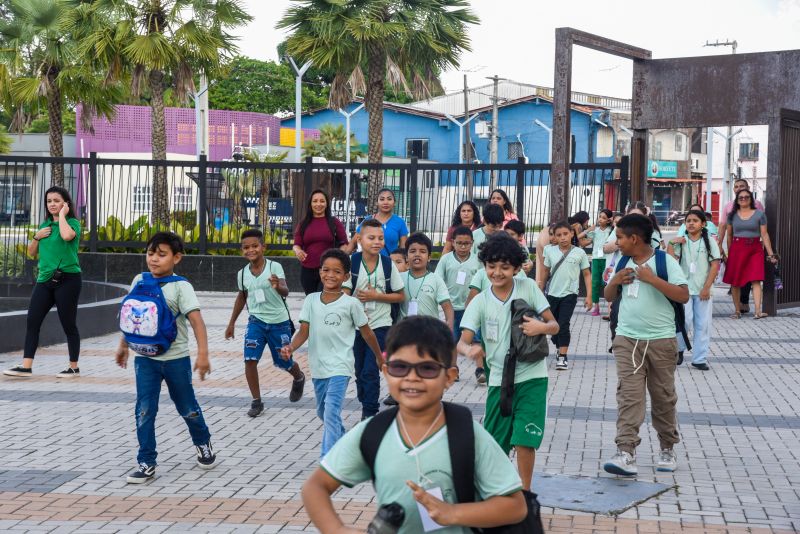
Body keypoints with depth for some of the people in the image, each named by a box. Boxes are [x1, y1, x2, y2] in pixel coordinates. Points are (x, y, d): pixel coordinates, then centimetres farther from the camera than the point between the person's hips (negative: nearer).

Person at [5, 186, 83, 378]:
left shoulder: (73, 223, -3)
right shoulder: (44, 225, 15)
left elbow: (67, 235, -28)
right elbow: (31, 253, 19)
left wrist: (62, 215, -14)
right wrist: (37, 236, 2)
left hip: (67, 279, -6)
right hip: (45, 279, 6)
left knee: (68, 324, 0)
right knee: (32, 321, -2)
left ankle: (74, 368, 11)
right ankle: (26, 366, -2)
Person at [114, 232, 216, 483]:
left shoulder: (181, 286, -12)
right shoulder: (139, 281, 1)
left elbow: (196, 320, -20)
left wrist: (203, 354, -28)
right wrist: (123, 346, 18)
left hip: (176, 358, -3)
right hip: (145, 358, 3)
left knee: (187, 406, 13)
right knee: (144, 410, -3)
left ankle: (203, 443, 40)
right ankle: (146, 463, 3)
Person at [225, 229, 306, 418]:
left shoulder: (274, 267, -15)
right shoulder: (242, 274, -1)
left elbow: (285, 292, -27)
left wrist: (278, 287, -51)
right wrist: (231, 323, 21)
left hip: (279, 322, -3)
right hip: (256, 321, 3)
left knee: (283, 362, 11)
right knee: (250, 359, -14)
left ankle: (299, 378, 46)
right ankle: (256, 401, -1)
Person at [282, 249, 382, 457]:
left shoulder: (351, 303, -8)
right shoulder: (311, 300, 2)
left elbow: (366, 332, 2)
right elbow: (304, 331, -4)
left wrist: (381, 358, 11)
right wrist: (290, 348, -23)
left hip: (340, 367, -6)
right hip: (318, 367, 6)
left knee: (331, 414, -19)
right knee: (323, 413, 23)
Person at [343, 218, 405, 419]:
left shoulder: (388, 263, -3)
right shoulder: (352, 262, -5)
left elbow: (400, 296, 1)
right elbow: (345, 293, -5)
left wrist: (376, 296, -11)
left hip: (380, 325, -1)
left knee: (370, 371, -9)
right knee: (360, 370, 11)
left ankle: (369, 413, -2)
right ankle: (366, 406, 28)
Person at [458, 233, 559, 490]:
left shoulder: (528, 288, -4)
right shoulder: (480, 301, -2)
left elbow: (555, 326, -1)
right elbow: (462, 342, -11)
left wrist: (541, 327, -24)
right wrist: (470, 349, -35)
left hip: (531, 375, -2)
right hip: (499, 378, 2)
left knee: (524, 440, -10)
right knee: (494, 442, 8)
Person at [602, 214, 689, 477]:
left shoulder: (664, 261, -7)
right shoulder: (623, 263, 9)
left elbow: (683, 296, -14)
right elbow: (609, 297, 18)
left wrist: (652, 278, -21)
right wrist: (615, 281, -3)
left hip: (661, 340, -3)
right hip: (627, 339, 3)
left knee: (663, 396, 10)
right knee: (629, 394, -9)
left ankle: (668, 449, 26)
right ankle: (626, 453, -17)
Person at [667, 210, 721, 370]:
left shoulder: (709, 242, 2)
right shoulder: (680, 242, 4)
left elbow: (715, 265, -1)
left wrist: (707, 288, -8)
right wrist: (671, 244, -13)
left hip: (703, 290, 1)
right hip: (684, 289, -1)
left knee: (703, 324, 2)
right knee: (684, 321, -10)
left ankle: (699, 358, 10)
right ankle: (678, 349, 15)